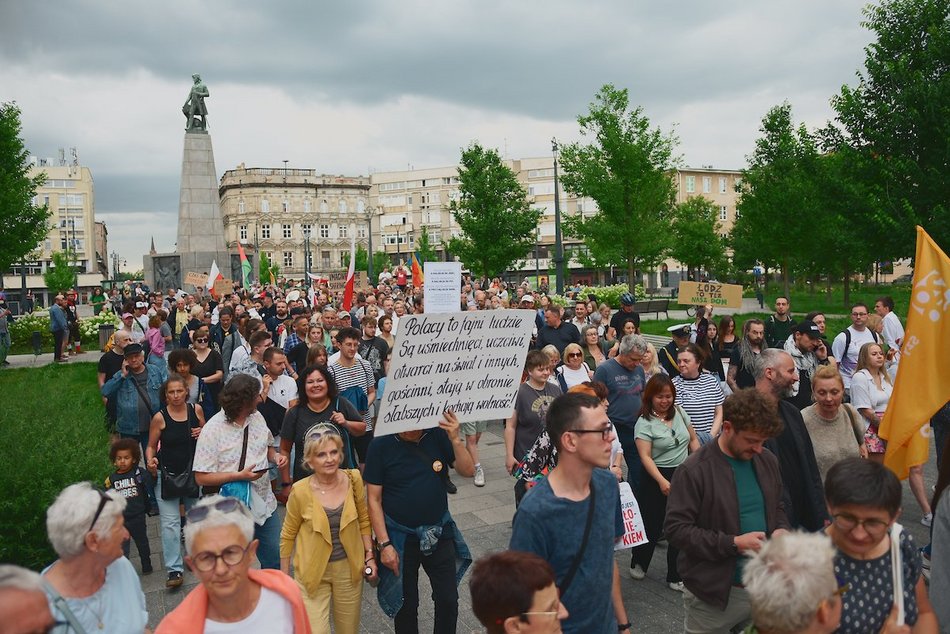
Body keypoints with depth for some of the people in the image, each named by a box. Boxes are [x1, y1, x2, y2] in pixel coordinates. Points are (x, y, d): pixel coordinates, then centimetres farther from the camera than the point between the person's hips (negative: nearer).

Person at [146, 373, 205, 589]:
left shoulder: (196, 409, -2)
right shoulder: (160, 417, -11)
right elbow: (151, 446, -1)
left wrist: (203, 433, -9)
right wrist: (151, 460, -21)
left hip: (193, 472, 3)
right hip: (167, 475, -3)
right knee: (170, 523, -5)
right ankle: (174, 569, 0)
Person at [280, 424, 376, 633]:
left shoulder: (353, 479, -10)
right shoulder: (301, 491, -18)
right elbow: (288, 535, -4)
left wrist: (370, 556, 0)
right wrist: (285, 576, 1)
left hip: (349, 569, 3)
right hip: (313, 571, -3)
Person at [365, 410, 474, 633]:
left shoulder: (438, 434, -11)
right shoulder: (381, 445, -16)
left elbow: (468, 471, -10)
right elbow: (374, 499, -11)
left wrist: (455, 439, -25)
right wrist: (384, 544, -13)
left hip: (439, 532, 2)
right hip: (400, 537, -2)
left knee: (448, 600, 11)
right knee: (406, 604, 16)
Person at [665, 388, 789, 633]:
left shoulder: (768, 461, 3)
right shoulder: (694, 470, -18)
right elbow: (675, 529, -20)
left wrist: (780, 530, -3)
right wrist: (732, 543, -23)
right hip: (713, 593, -5)